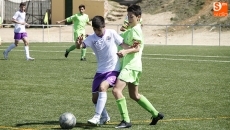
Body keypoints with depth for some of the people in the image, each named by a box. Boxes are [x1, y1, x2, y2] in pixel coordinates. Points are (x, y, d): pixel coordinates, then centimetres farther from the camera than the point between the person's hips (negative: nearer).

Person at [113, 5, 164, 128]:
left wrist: (125, 51, -37)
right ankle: (156, 114, 28)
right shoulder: (131, 30, 19)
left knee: (116, 90, -20)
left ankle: (126, 121, -19)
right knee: (134, 95, 19)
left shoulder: (136, 30, -11)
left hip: (131, 66, -11)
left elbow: (137, 48, -22)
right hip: (128, 66, 11)